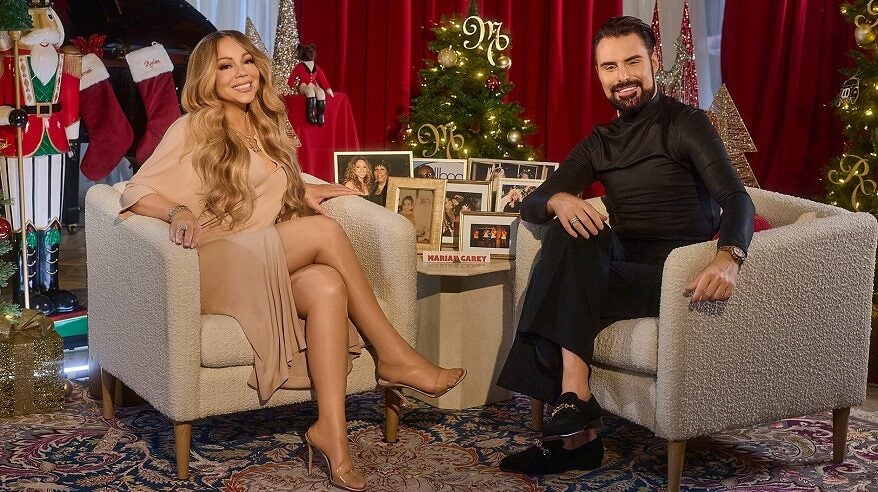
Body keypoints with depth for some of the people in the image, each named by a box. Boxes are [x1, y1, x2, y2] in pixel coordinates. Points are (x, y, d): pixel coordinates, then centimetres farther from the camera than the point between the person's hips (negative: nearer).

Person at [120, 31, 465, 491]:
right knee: (325, 230, -27)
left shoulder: (268, 128, 20)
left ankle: (331, 430, -36)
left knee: (326, 286, -31)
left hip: (268, 268, 6)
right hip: (213, 270, -5)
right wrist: (178, 212, -28)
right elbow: (137, 191, -7)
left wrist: (302, 189, 17)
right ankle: (392, 356, -19)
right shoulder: (193, 129, 1)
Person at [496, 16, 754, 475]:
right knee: (572, 231, -27)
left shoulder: (685, 124, -3)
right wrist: (558, 200, -20)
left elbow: (735, 199, -17)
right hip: (623, 265, 5)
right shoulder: (598, 144, 15)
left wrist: (728, 258, -41)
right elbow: (530, 205, 7)